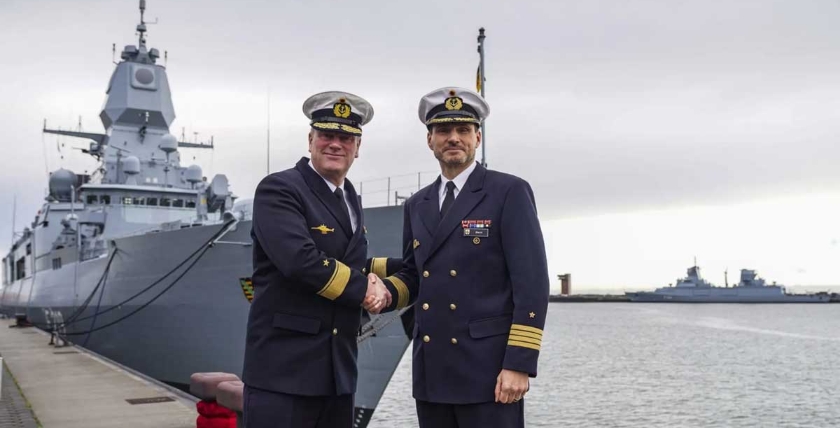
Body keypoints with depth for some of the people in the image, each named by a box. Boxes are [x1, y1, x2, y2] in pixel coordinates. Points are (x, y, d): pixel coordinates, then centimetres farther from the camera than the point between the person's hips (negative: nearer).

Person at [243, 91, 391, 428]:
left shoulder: (350, 200, 16)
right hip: (282, 369, -7)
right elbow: (300, 260, -23)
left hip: (338, 371, 8)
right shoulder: (278, 190, -9)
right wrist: (364, 290, -10)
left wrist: (377, 287, -3)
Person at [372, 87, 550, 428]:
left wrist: (519, 364, -16)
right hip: (431, 371, 6)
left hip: (489, 368, -6)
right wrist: (384, 291, -2)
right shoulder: (417, 205, 14)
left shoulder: (509, 192, -5)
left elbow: (532, 284, -10)